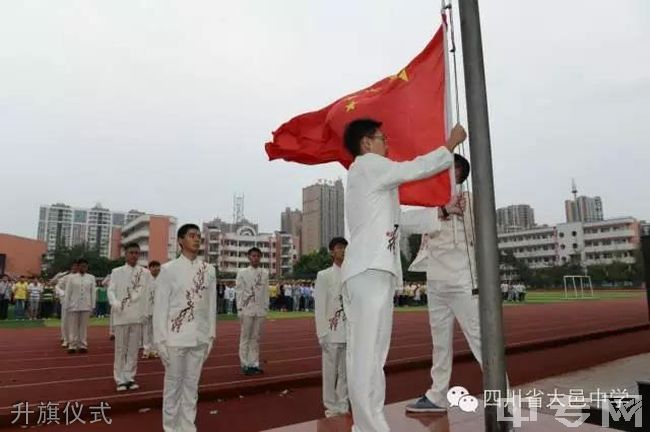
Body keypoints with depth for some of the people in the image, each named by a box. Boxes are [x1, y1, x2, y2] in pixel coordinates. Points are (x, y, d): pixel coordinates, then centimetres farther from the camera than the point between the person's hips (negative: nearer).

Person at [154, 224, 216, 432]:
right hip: (176, 337, -3)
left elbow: (212, 305, 8)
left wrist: (211, 335, 7)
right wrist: (160, 340, -7)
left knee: (192, 384, 14)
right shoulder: (169, 269, -6)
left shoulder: (209, 270, 4)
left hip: (200, 337, 3)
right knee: (173, 384, 9)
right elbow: (160, 307, -5)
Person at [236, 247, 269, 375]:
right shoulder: (242, 272, 1)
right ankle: (245, 364, 9)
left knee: (256, 338, 8)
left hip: (260, 310, 3)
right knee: (245, 337, 1)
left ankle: (254, 364, 16)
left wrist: (266, 307, 5)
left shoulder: (265, 273, 8)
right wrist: (240, 309, -6)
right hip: (247, 309, -3)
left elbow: (266, 292, 9)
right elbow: (239, 292, -1)